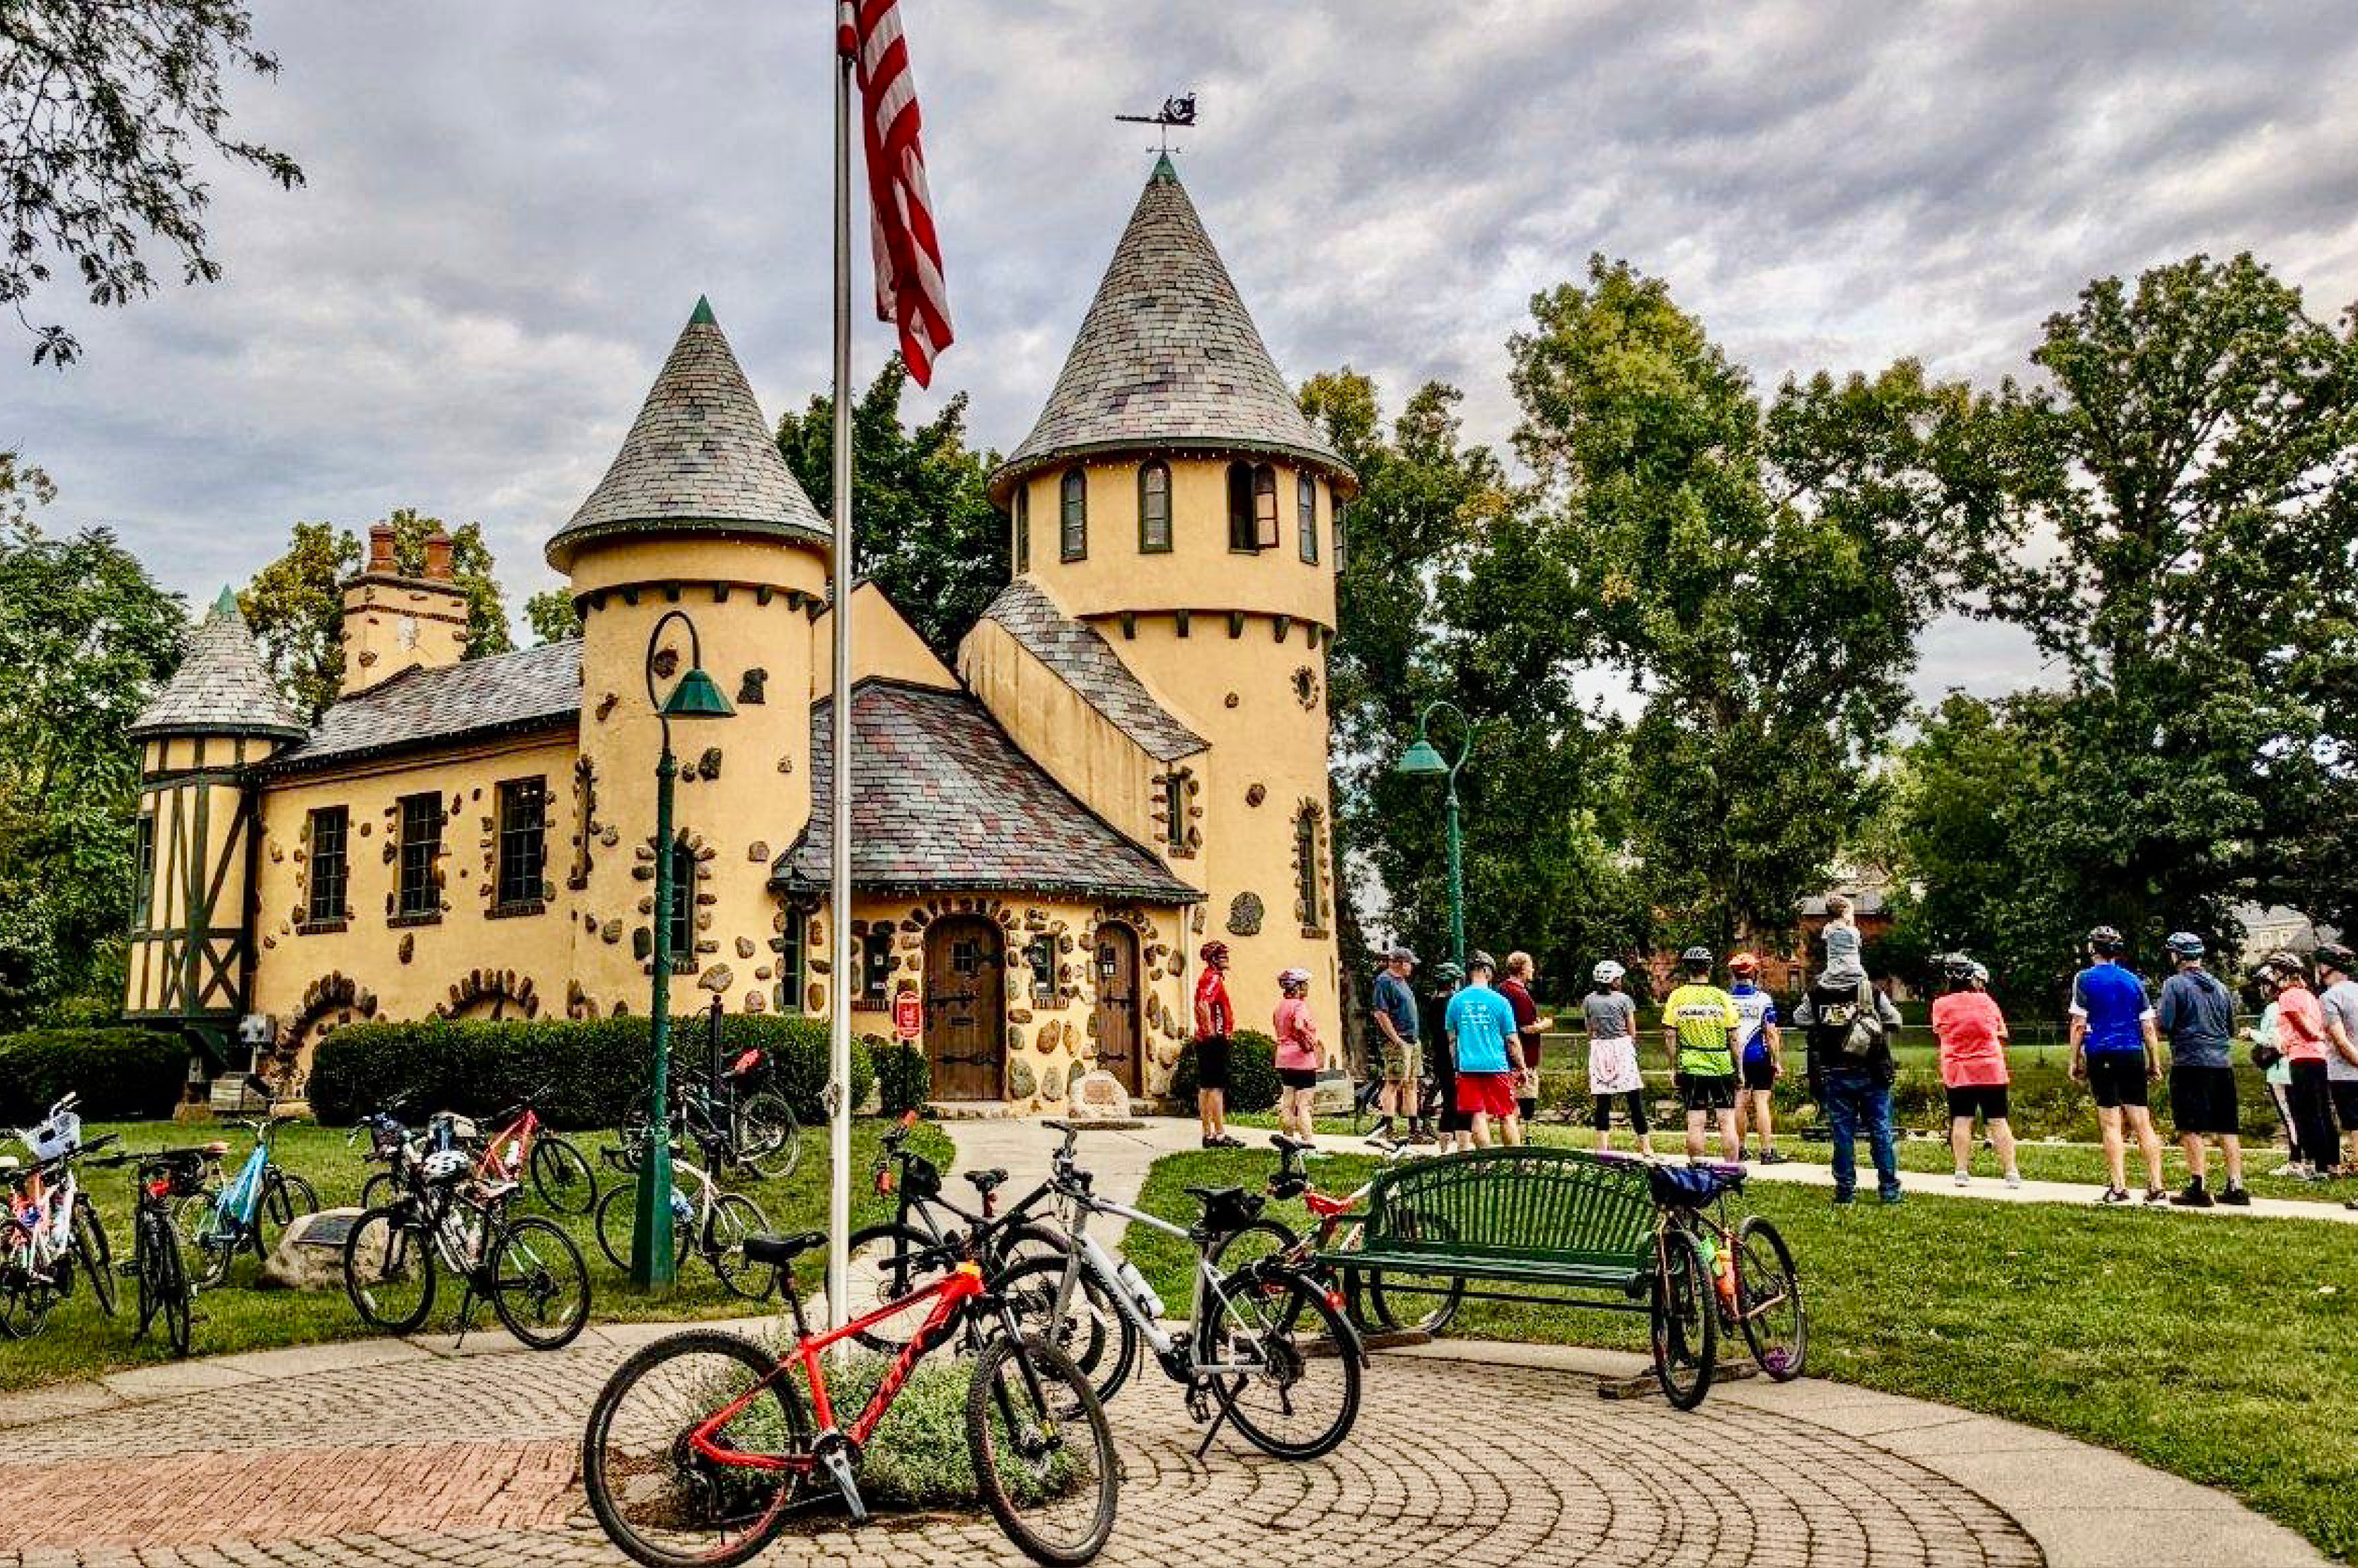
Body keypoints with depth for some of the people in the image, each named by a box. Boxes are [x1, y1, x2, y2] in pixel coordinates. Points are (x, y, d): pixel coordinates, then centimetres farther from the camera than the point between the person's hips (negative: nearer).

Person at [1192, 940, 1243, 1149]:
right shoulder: (1214, 978, -14)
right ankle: (1220, 1135, -8)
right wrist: (1211, 1029, -22)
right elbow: (1203, 1005, -30)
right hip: (1215, 1039, -10)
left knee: (1205, 1088, 9)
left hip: (1204, 1040, 10)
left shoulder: (1206, 978, 18)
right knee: (1217, 1088, -9)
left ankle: (1208, 1134, 13)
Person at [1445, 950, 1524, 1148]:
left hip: (1468, 1066, 2)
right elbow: (1511, 1041, -1)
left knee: (1478, 1116, 3)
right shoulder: (1499, 1001, -4)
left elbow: (1452, 1039, 10)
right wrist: (1521, 1068, 10)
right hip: (1497, 1066, -2)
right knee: (1507, 1116, 8)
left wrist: (1457, 1068, 20)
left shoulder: (1456, 1001, 3)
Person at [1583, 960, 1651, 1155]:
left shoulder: (1588, 1000, 5)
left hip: (1598, 1050, 3)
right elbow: (1632, 1032, 2)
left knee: (1602, 1101, 4)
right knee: (1635, 1099, 2)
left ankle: (1603, 1146, 1)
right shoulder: (1624, 999, -3)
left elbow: (1590, 1031, 10)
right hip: (1622, 1048, -3)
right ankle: (1645, 1145, 2)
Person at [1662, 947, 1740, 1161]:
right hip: (1722, 1067, 0)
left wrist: (1675, 1064, 8)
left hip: (1690, 1067, 1)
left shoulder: (1676, 996, 0)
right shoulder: (1722, 997, -2)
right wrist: (1739, 1068, 7)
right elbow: (1733, 1037, -1)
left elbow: (1670, 1035, -1)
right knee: (1727, 1121, 5)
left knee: (1695, 1123, 3)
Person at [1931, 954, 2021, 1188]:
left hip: (1957, 1071, 0)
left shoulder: (1941, 1005, -5)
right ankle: (2012, 1172, 4)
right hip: (1991, 1070, 1)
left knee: (1961, 1120, 4)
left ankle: (1962, 1171, 1)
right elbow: (2002, 1033, 11)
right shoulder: (1986, 1001, -1)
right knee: (1998, 1121, 4)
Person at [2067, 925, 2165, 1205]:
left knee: (2111, 1124, -2)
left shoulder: (2085, 979, -1)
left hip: (2102, 1055, -3)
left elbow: (2079, 1024, -4)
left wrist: (2075, 1061, 2)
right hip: (2133, 1055, 4)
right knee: (2142, 1123, 5)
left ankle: (2118, 1187, -3)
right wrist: (2155, 1064, 14)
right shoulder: (2134, 980, 10)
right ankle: (2156, 1186, 2)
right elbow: (2149, 1027, 10)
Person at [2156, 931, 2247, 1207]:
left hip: (2190, 1063, -6)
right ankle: (2236, 1187, 11)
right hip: (2222, 1064, 6)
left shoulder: (2175, 984, -6)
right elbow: (2232, 1029, 20)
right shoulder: (2220, 987, 13)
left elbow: (2163, 1026, -12)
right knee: (2227, 1128, 9)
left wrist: (2154, 1017, 8)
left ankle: (2199, 1187, -3)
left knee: (2191, 1130, -2)